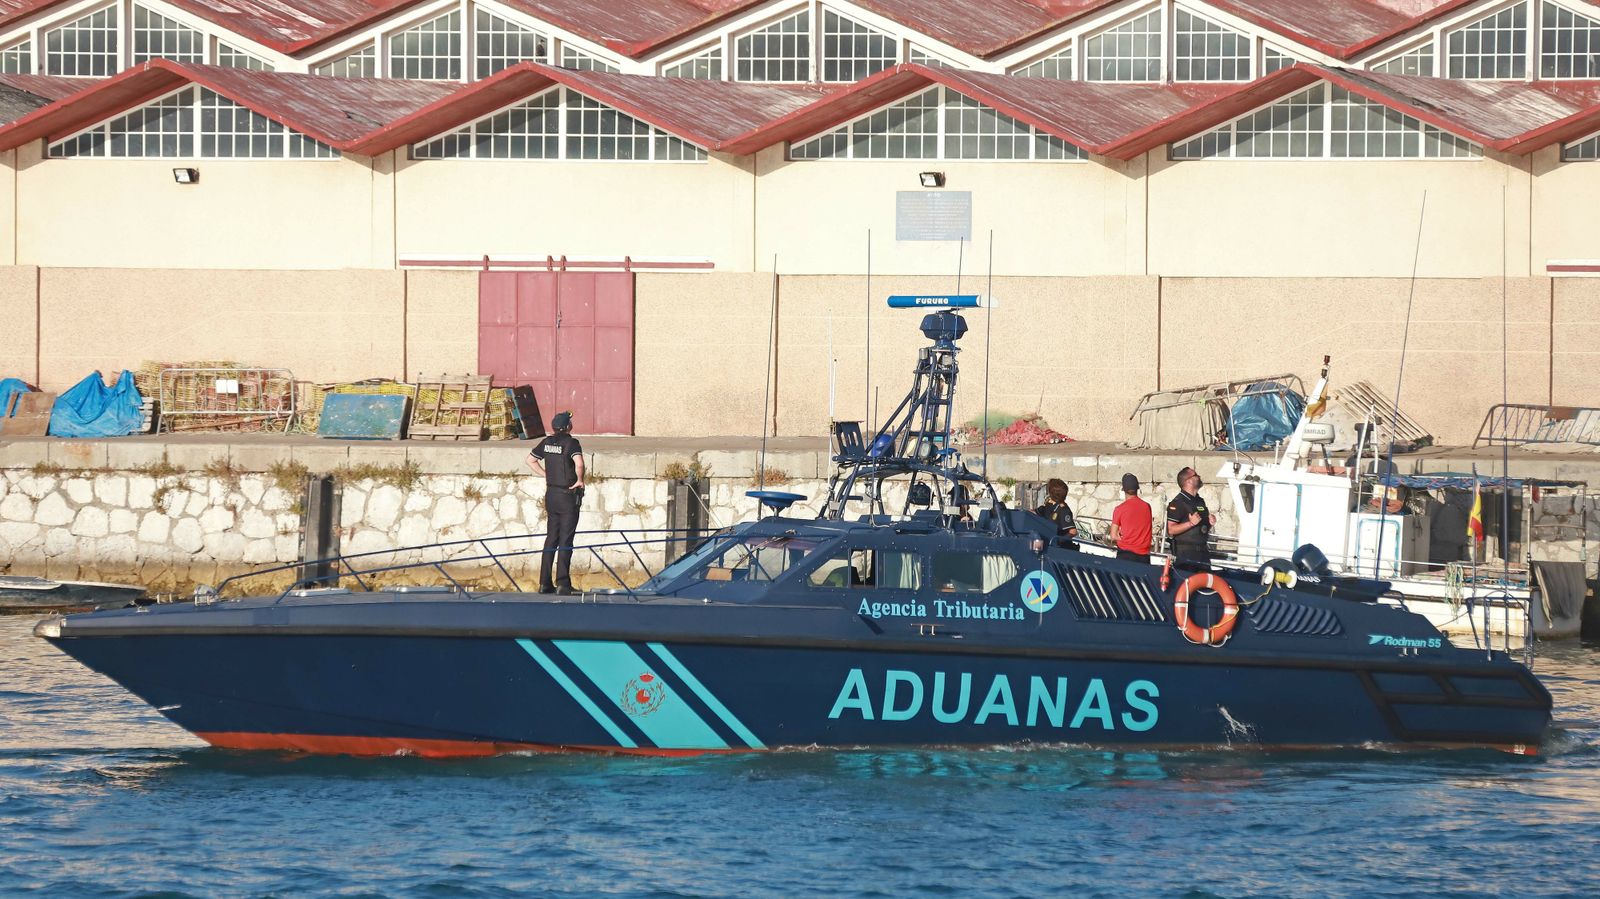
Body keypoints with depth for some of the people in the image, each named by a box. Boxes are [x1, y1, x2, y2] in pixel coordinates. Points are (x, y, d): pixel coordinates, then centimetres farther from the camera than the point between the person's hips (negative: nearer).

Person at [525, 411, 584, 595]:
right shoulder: (571, 443, -15)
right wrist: (580, 480, -14)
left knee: (551, 539, 13)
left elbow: (530, 460, 16)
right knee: (566, 540, -3)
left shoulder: (547, 442, 5)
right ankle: (562, 583, -6)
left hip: (551, 494, 6)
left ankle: (545, 583, 12)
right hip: (568, 496, -6)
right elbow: (579, 463, -32)